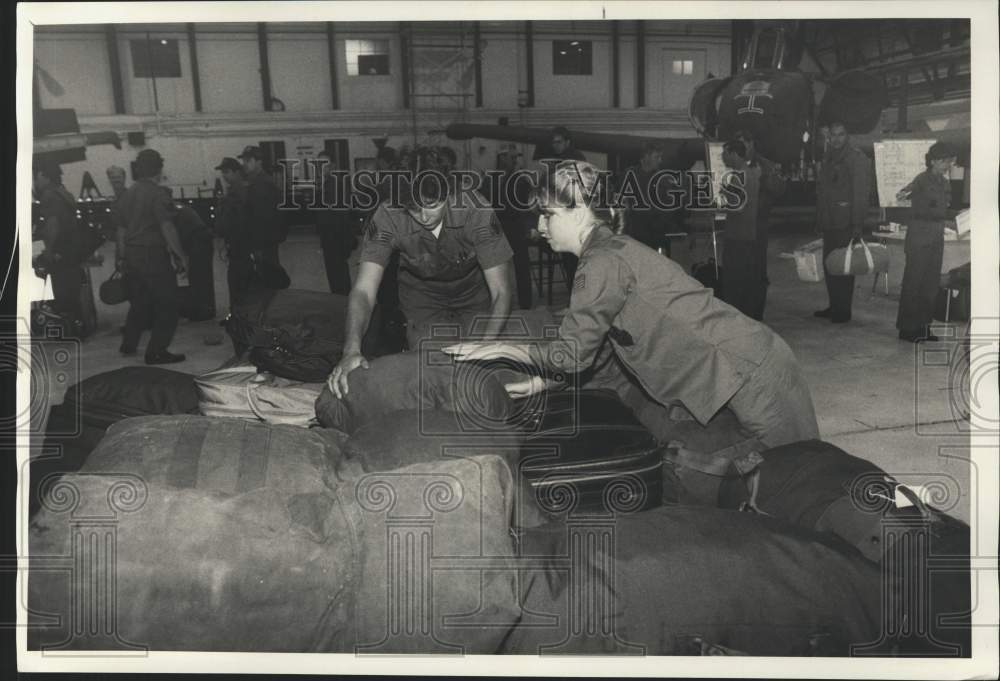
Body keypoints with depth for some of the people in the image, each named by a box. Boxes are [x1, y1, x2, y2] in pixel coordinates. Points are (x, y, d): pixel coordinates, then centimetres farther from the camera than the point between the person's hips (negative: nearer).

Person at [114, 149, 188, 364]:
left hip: (132, 255, 8)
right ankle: (156, 352, -1)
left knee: (139, 301, 22)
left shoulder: (127, 194, 11)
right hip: (154, 255, -8)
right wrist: (181, 255, -16)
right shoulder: (158, 193, -12)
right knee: (166, 305, 0)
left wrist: (122, 257, 22)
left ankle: (128, 344, 30)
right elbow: (167, 227, -19)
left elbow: (121, 229, 15)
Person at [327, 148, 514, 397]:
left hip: (474, 291, 0)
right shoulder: (387, 218, -32)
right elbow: (364, 290, -36)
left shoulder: (475, 212, -34)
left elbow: (500, 292, -31)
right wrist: (352, 350, -55)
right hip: (421, 293, 1)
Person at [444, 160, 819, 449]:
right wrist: (542, 381, 14)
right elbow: (593, 349, 18)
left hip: (749, 377, -9)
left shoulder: (604, 263, -17)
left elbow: (573, 352, -16)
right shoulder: (614, 251, 15)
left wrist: (503, 348, -3)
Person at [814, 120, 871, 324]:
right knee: (829, 265, 11)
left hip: (846, 223, -8)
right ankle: (834, 306, 20)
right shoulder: (828, 159, 17)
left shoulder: (857, 159, -7)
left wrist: (857, 223, -18)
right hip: (829, 222, 8)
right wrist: (820, 219, 16)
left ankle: (843, 311, 3)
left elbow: (860, 194, -13)